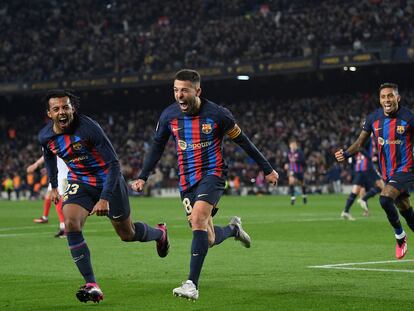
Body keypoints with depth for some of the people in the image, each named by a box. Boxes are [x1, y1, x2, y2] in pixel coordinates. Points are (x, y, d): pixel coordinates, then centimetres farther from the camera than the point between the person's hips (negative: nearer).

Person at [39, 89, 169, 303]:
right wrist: (53, 186, 21)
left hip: (108, 181, -4)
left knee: (127, 235, 10)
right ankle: (91, 285, -22)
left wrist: (105, 198, -32)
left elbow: (113, 163, -25)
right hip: (79, 183, 4)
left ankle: (159, 233, 48)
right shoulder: (45, 136, -10)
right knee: (70, 223, -25)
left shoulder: (88, 127, -27)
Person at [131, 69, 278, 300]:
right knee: (209, 239, 3)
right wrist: (143, 177, 9)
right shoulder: (169, 116, -2)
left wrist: (268, 169, 7)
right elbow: (158, 146, 14)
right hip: (187, 179, 4)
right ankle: (233, 229, 41)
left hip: (212, 174, -4)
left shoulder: (217, 114, -12)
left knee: (198, 219, -28)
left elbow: (243, 141, 0)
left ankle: (192, 284, -27)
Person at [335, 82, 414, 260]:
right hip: (387, 173, 5)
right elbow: (360, 142, 7)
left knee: (385, 199, -25)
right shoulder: (373, 118, 0)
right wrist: (346, 154, -11)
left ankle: (400, 236, -3)